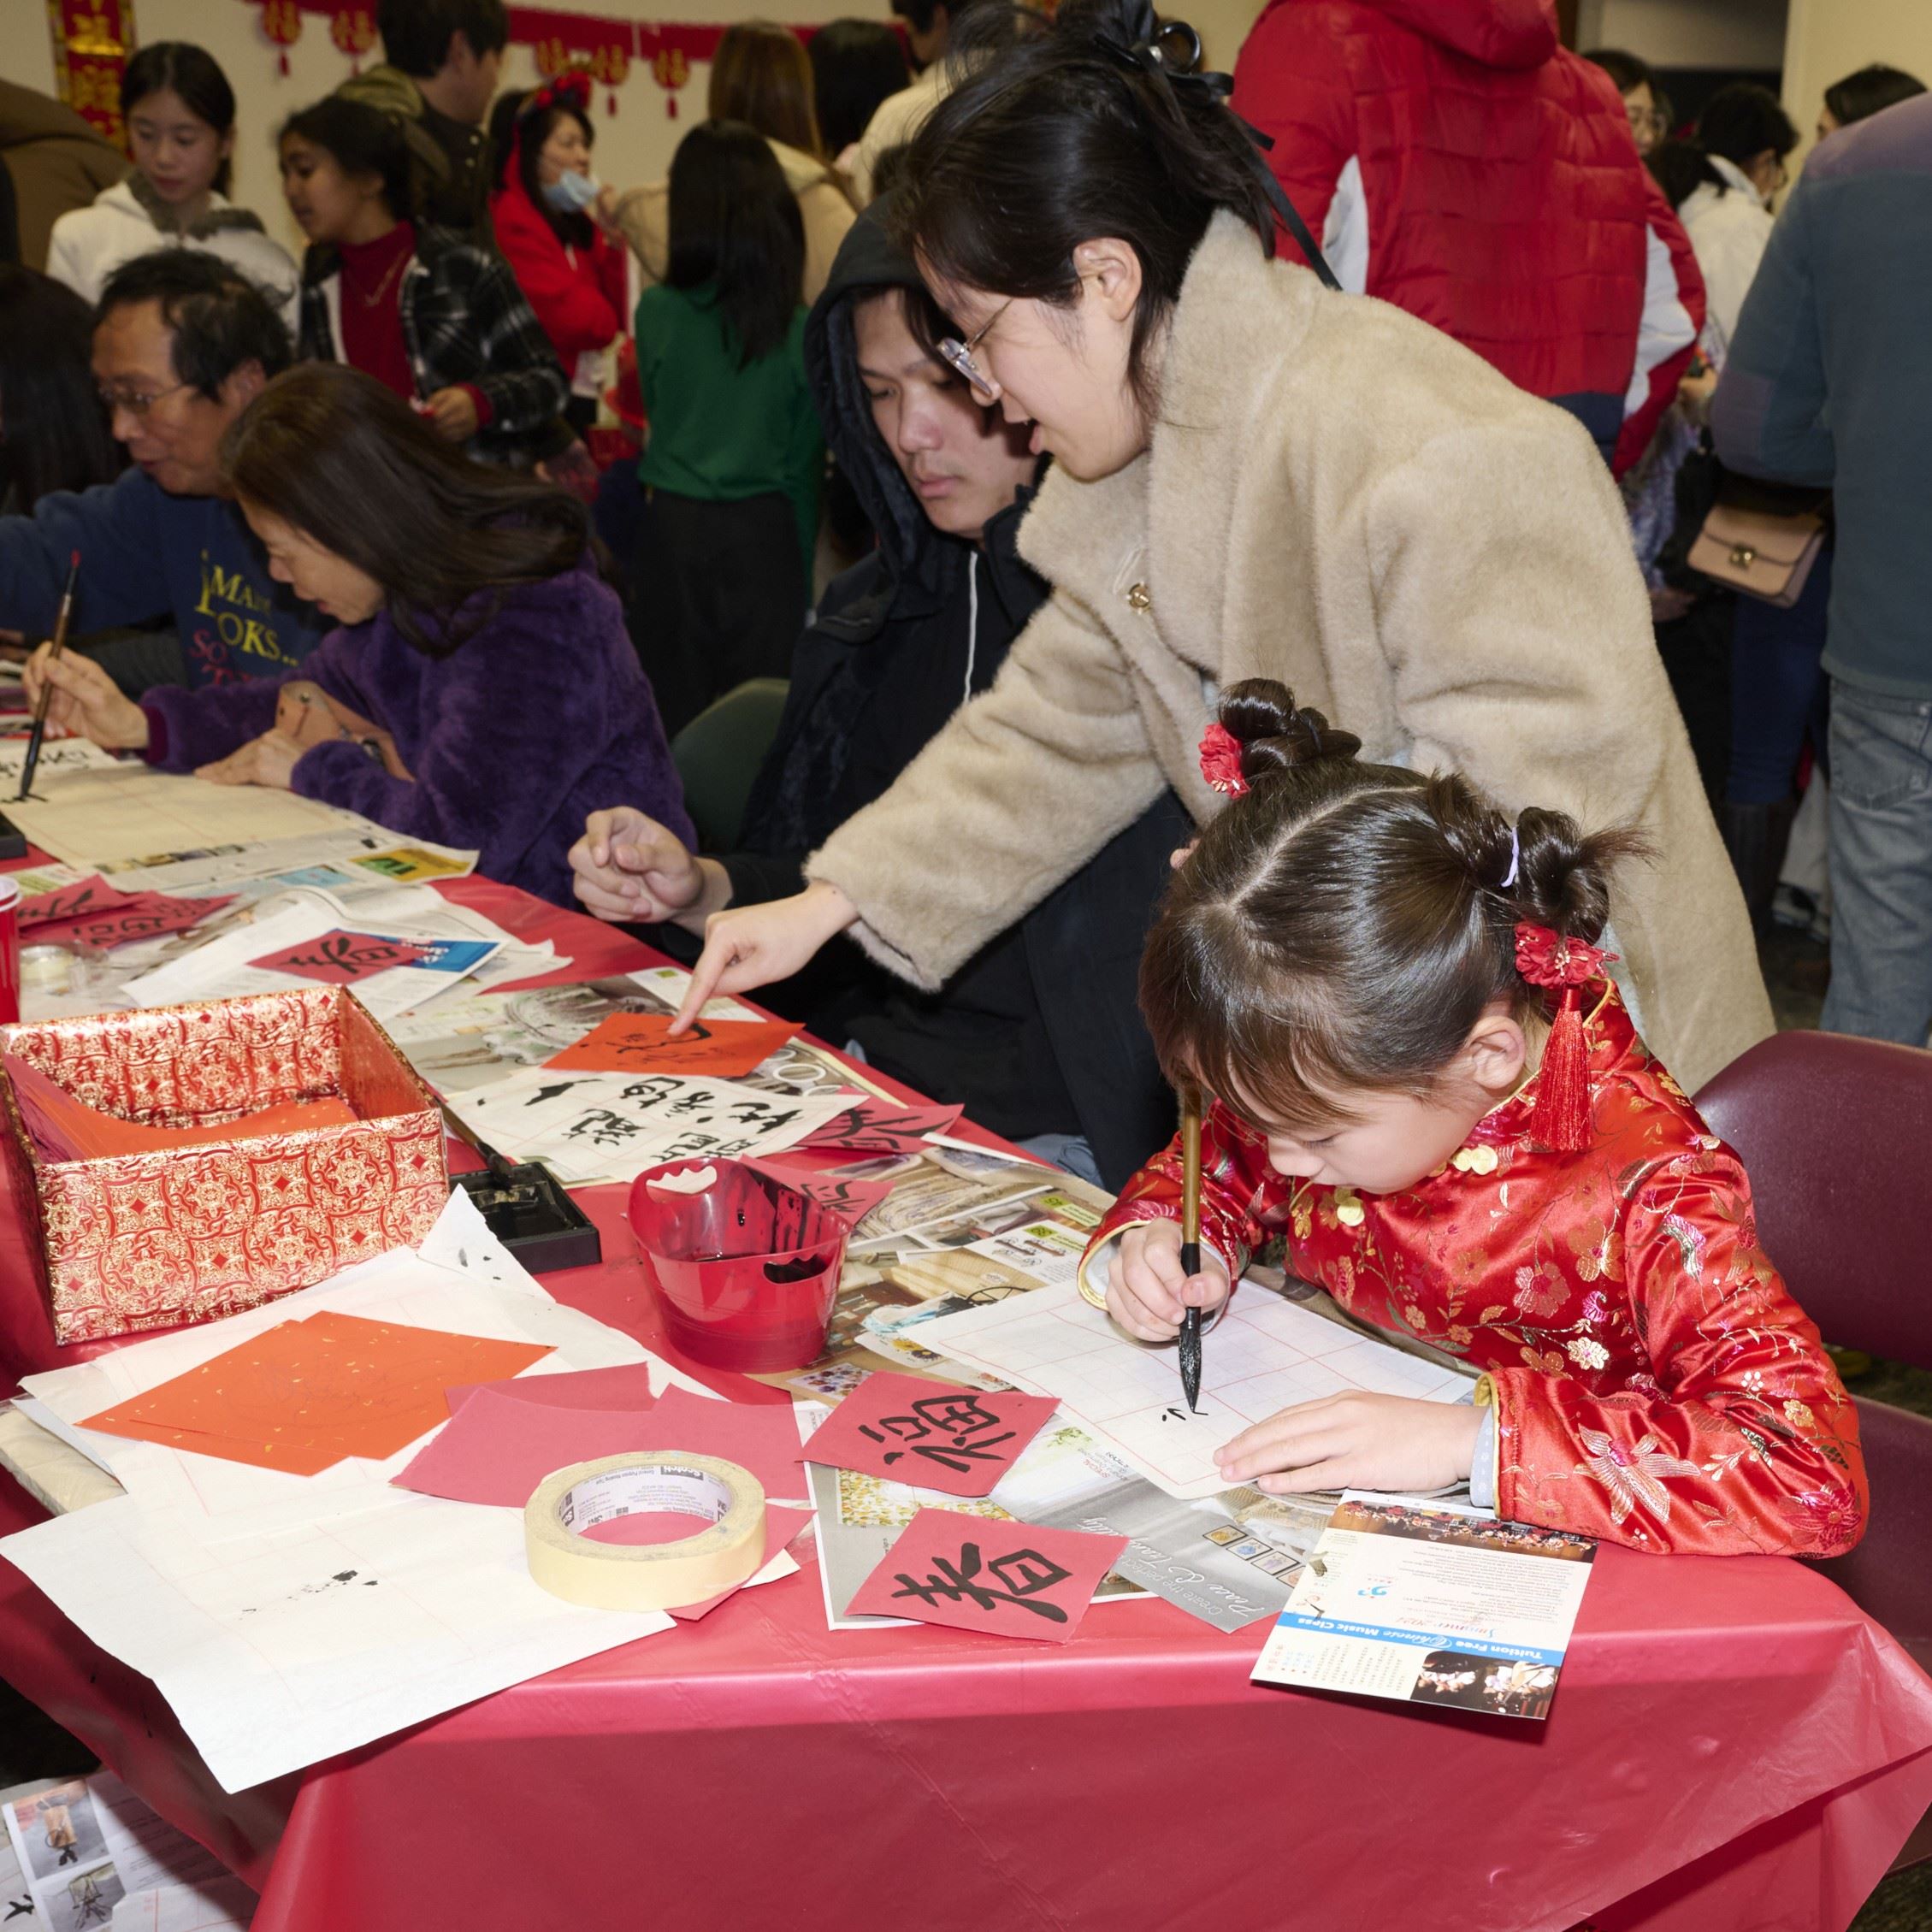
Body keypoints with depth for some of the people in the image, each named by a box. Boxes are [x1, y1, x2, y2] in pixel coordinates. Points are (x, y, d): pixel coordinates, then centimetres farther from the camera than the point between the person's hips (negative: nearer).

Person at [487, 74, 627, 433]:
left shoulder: (572, 222, 15)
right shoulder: (512, 222, -10)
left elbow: (613, 314, 11)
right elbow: (566, 316, -17)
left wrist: (612, 246, -1)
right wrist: (604, 322, 3)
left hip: (580, 393, 9)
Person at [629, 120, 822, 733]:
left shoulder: (655, 312, -6)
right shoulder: (799, 330, -7)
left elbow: (655, 416, 9)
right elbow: (805, 464, 0)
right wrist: (802, 567, 9)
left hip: (671, 527, 1)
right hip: (763, 529, -1)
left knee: (673, 714, 8)